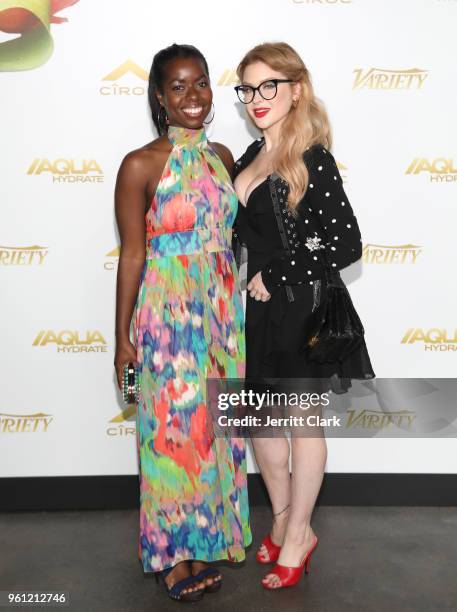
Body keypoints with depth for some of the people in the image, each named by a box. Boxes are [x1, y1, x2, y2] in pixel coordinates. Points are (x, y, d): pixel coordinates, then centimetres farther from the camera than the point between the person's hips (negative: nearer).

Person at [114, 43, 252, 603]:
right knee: (174, 429, 5)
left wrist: (236, 305, 13)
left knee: (215, 424, 14)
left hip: (222, 307, 6)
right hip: (168, 312, -5)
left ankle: (207, 537, 34)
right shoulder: (140, 166, -10)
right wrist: (123, 336, -7)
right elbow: (132, 254, -9)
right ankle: (174, 552, 25)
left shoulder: (221, 156, 7)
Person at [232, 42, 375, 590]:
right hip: (256, 307, 8)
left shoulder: (312, 159, -16)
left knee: (303, 423, 8)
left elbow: (345, 244, -22)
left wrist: (276, 279, -17)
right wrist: (246, 285, 7)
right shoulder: (252, 156, 7)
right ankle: (283, 520, 36)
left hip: (300, 309, -8)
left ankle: (297, 538, 26)